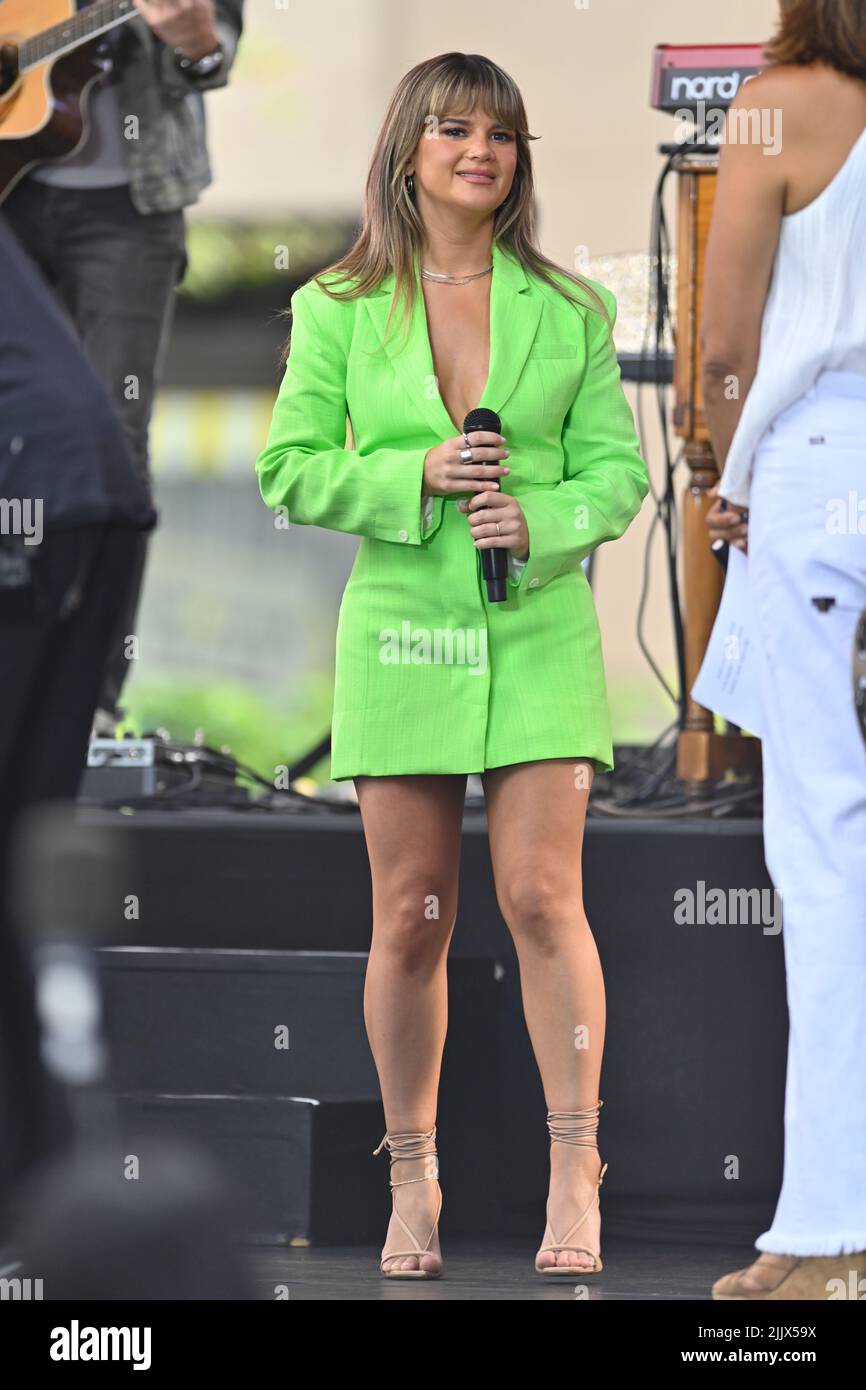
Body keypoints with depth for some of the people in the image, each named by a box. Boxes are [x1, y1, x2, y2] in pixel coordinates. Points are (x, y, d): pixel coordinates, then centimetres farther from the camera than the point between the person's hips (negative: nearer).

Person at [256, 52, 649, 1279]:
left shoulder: (571, 311, 5)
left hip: (540, 629, 0)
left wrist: (543, 518, -14)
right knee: (412, 918, 3)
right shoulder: (337, 309, 3)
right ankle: (412, 1185, 14)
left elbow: (618, 470, 6)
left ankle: (573, 1174, -4)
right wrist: (416, 477, -12)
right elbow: (289, 474, 3)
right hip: (400, 629, 0)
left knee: (542, 897, -9)